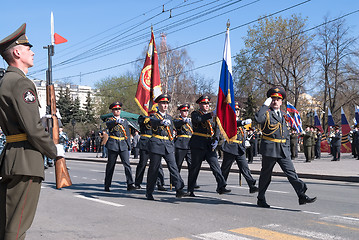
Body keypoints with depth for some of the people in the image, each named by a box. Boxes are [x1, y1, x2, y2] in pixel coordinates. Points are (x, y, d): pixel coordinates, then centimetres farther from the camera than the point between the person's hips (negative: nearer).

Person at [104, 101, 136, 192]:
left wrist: (129, 146, 10)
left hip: (123, 145, 2)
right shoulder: (110, 120, 4)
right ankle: (107, 186, 18)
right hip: (113, 145, -2)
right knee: (110, 165, 5)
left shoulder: (125, 121, 15)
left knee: (127, 164, -10)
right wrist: (116, 121, -42)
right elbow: (108, 124, -23)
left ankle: (130, 184, -16)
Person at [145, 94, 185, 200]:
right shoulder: (154, 116, 1)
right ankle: (149, 192, 15)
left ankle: (179, 189, -17)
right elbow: (153, 121, -25)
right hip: (156, 145, -4)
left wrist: (172, 147, 18)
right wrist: (162, 122, -46)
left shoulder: (169, 117, 18)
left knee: (173, 166, -10)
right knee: (154, 168, 2)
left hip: (168, 146, 4)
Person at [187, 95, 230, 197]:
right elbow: (198, 119, -22)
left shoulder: (211, 115, 19)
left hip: (209, 145, 5)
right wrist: (210, 115, -32)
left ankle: (221, 187, -10)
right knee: (195, 167, 2)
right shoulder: (195, 113, 2)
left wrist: (216, 140, -5)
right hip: (198, 145, -4)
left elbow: (216, 128, 12)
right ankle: (190, 190, 13)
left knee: (215, 165, -6)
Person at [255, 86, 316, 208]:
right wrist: (265, 105, -20)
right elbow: (258, 119, -28)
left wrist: (287, 148, 16)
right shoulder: (266, 112, -3)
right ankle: (261, 199, 18)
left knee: (291, 172, -3)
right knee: (266, 175, 6)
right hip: (269, 149, -5)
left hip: (283, 150, 5)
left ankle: (302, 196, -5)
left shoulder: (283, 114, 17)